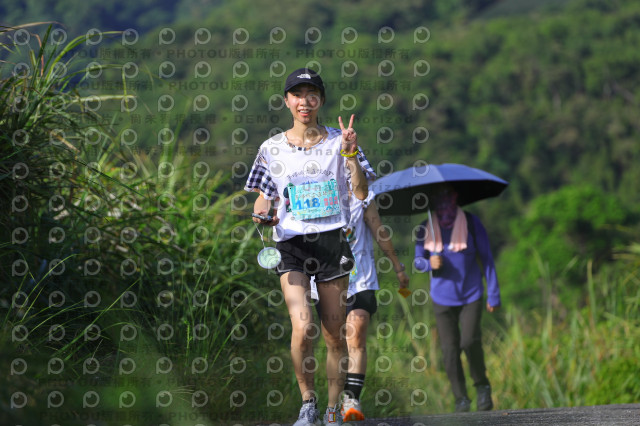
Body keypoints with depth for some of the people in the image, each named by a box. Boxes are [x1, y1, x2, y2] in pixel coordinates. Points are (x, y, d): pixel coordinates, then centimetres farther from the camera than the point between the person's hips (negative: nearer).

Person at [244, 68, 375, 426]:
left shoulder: (337, 142, 6)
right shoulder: (272, 148, 9)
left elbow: (362, 193, 0)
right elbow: (264, 196, 16)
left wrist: (351, 155, -14)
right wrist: (263, 214, -6)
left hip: (333, 241, 0)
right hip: (292, 244, 0)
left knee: (334, 333, 1)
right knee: (303, 328, -18)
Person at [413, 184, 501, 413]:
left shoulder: (471, 223, -2)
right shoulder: (425, 229, 3)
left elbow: (486, 259, 2)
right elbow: (417, 261, 12)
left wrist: (493, 294, 0)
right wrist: (429, 263, -13)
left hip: (471, 295, -2)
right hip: (443, 298, 2)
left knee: (470, 340, -19)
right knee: (450, 349, -4)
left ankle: (482, 386, 5)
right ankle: (461, 399, 7)